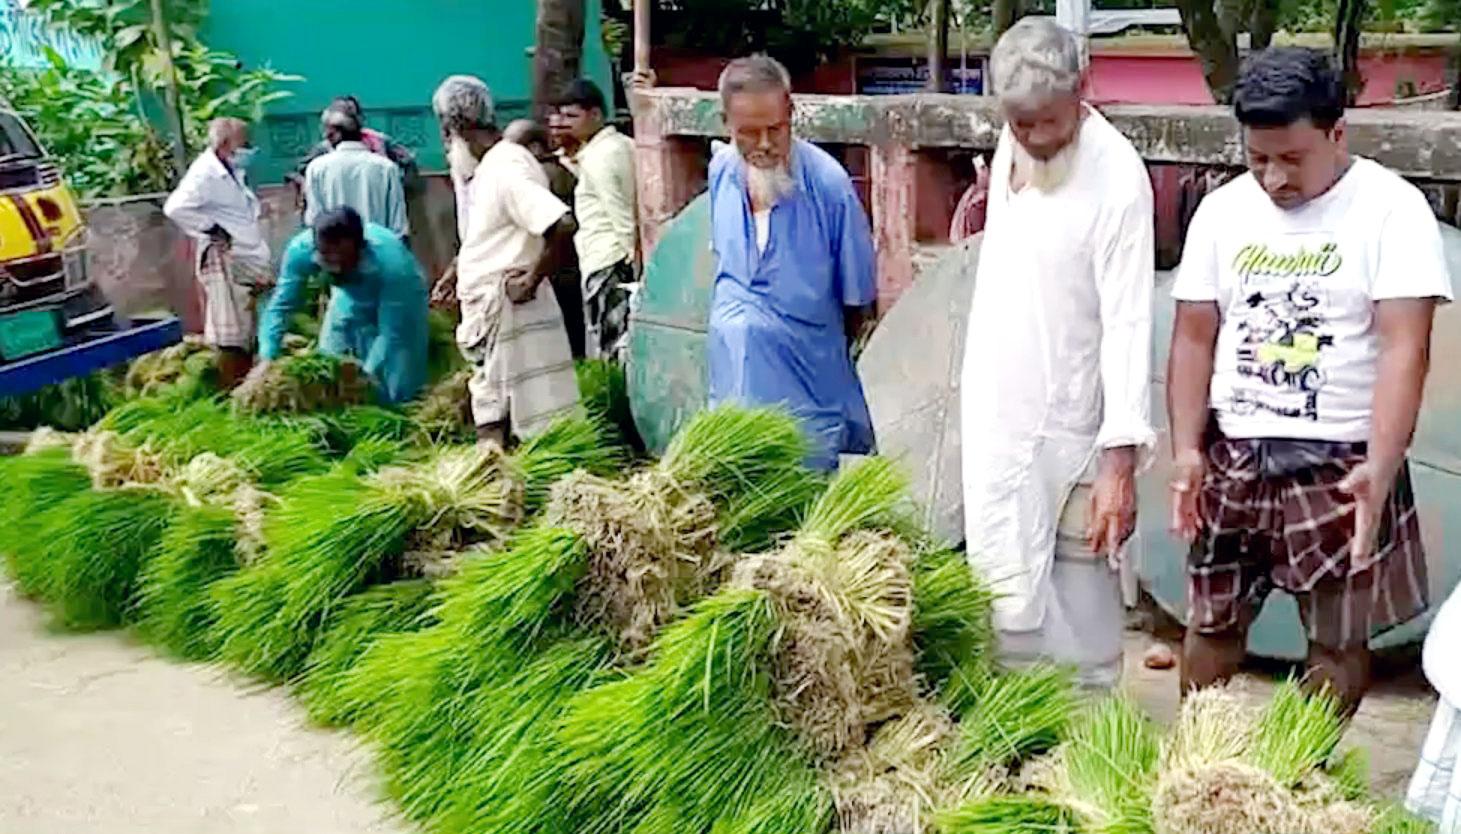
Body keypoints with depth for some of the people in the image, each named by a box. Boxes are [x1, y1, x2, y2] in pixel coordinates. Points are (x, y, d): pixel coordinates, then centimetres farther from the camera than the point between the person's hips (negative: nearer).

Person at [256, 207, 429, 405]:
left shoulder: (390, 261, -41)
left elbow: (391, 333, -36)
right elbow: (280, 306, -24)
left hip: (400, 296, -3)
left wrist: (366, 376, -44)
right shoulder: (301, 249, -32)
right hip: (352, 296, 4)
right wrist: (267, 359, -36)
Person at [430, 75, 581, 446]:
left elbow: (562, 226, -31)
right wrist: (458, 274, 17)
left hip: (508, 312, -10)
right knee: (491, 415, 15)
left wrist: (532, 280, -21)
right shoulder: (488, 168, 11)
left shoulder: (507, 169, -19)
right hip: (487, 311, 10)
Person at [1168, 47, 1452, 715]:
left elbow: (1405, 348, -17)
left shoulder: (1391, 209, -11)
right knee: (1211, 621, 13)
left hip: (1340, 463, -3)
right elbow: (1194, 337, 4)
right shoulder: (1222, 212, 2)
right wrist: (1187, 450, -5)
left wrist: (1380, 469, -27)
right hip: (1233, 455, 4)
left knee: (1338, 638, 8)